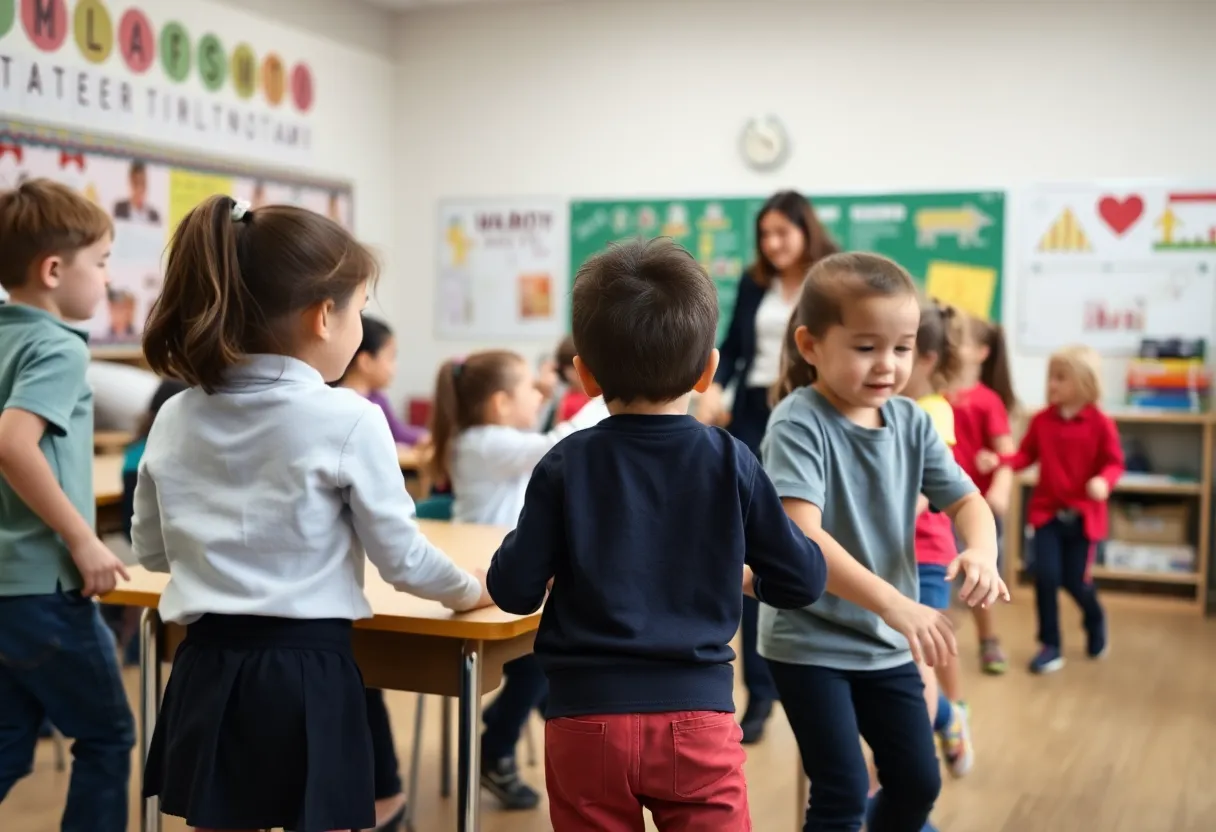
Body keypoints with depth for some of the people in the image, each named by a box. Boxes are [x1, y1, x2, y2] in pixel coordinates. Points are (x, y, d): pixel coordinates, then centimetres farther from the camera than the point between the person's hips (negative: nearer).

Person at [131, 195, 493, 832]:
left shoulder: (176, 418, 2)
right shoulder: (349, 420, -13)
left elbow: (150, 549, 14)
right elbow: (401, 558, -5)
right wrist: (468, 590, 14)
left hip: (207, 669, 5)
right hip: (306, 671, -4)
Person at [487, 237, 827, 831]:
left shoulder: (567, 465, -5)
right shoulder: (730, 462, -3)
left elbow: (514, 590, -4)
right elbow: (803, 580, 2)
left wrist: (514, 546, 16)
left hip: (587, 719, 0)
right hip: (697, 715, 0)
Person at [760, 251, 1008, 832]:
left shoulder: (910, 421, 0)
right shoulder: (799, 424, -19)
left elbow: (966, 500, 3)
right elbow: (801, 538, -30)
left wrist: (981, 551, -21)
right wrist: (893, 603, -40)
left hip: (887, 641, 6)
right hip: (809, 641, -6)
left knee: (919, 782, 14)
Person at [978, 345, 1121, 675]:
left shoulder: (1101, 424, -10)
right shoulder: (1042, 419, -1)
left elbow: (1114, 462, -8)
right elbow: (1026, 455, 2)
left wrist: (1104, 481, -29)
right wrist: (998, 461, -15)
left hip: (1083, 514, -2)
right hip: (1047, 510, 2)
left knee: (1075, 580, 4)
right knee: (1046, 576, -6)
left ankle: (1095, 621, 39)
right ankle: (1050, 645, 9)